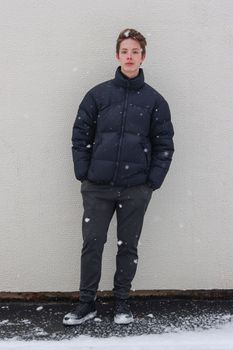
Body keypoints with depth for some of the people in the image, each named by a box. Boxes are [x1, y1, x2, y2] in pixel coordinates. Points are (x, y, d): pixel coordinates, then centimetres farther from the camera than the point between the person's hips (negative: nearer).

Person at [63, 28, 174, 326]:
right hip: (97, 188, 0)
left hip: (136, 189, 0)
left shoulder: (154, 100, 4)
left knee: (128, 247, 10)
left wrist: (153, 180, -5)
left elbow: (164, 144, 4)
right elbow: (80, 135, 5)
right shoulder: (98, 94, 4)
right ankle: (87, 302, 20)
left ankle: (122, 301, 26)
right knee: (92, 245, 5)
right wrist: (83, 174, -3)